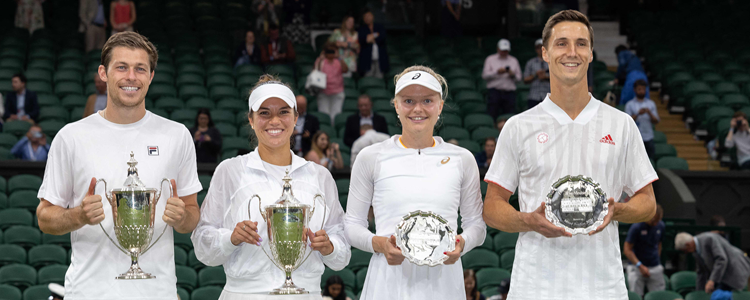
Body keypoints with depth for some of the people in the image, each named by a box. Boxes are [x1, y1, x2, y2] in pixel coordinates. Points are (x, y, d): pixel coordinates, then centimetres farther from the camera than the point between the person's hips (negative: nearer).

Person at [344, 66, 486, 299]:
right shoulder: (372, 158, 6)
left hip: (441, 281, 1)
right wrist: (379, 243, -11)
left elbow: (476, 223, 14)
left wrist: (462, 244, -7)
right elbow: (352, 224, 8)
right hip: (389, 280, -1)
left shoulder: (462, 160, 10)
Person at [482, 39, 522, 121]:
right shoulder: (490, 59, 12)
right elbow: (485, 75, 2)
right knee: (492, 117, -10)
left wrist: (513, 75, -7)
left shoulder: (514, 60, 18)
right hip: (494, 92, -2)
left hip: (509, 92, 2)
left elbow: (519, 78, 15)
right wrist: (497, 72, -11)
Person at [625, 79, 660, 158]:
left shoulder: (651, 104, 9)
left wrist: (649, 113, -14)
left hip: (648, 137, 2)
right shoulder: (630, 105, 2)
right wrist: (638, 114, -21)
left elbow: (656, 122, 5)